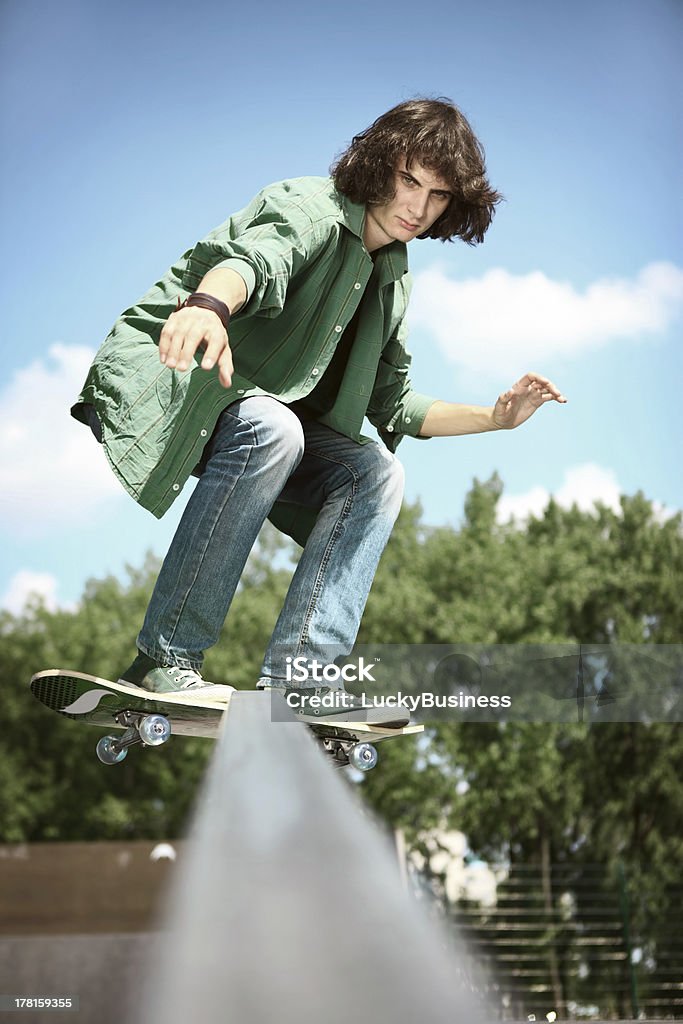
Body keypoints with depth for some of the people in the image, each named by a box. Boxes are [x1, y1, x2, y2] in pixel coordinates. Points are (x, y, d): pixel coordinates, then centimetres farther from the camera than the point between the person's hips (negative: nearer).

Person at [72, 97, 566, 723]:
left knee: (375, 472, -12)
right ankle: (166, 659, -33)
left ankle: (295, 675, -23)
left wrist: (495, 417, 6)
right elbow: (252, 259, -40)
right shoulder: (314, 210, -15)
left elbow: (391, 405, 16)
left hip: (262, 418, 8)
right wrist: (208, 305, -63)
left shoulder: (392, 282, 10)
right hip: (164, 377, -8)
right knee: (270, 428, -37)